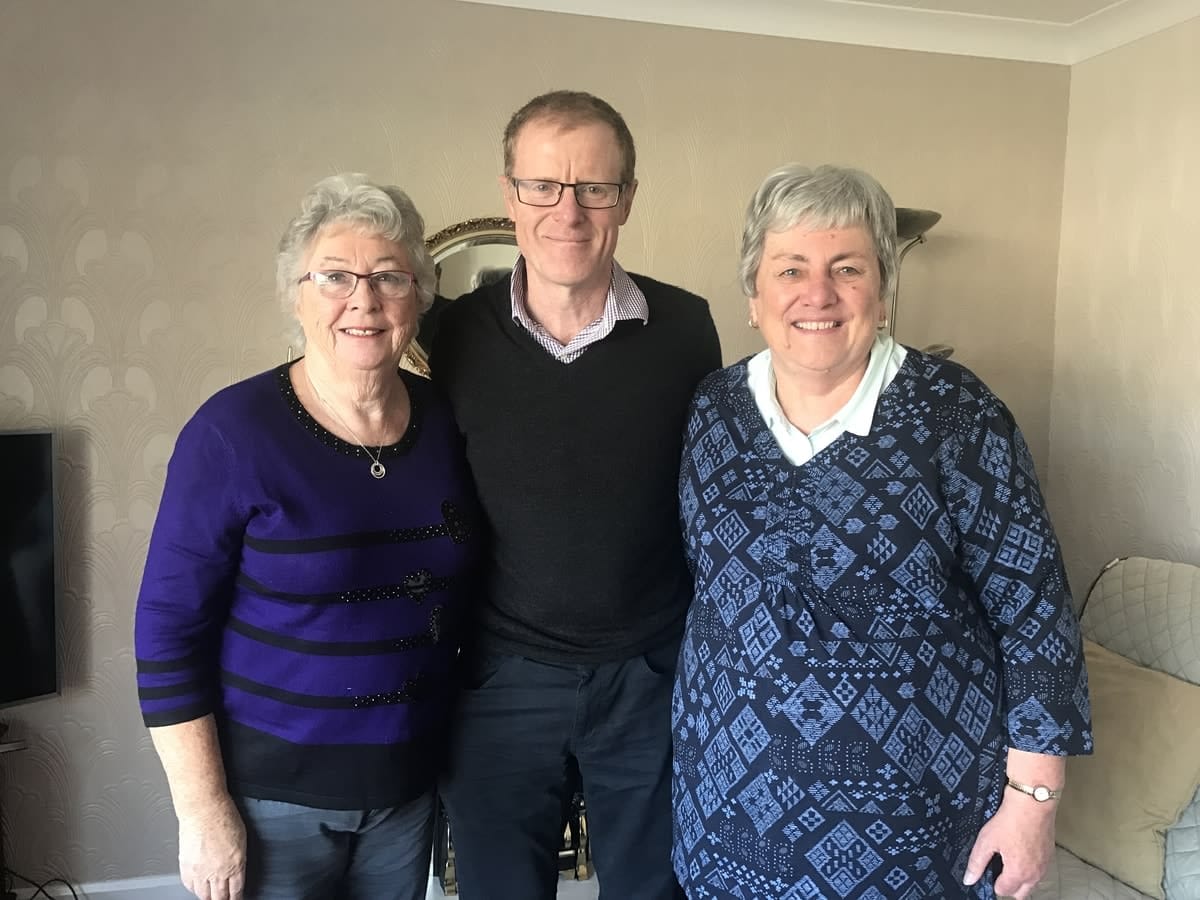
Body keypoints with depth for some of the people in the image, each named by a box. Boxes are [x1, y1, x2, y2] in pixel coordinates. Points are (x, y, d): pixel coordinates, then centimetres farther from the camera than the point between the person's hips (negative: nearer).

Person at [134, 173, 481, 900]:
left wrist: (466, 755, 8)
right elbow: (170, 629, -13)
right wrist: (204, 810, -12)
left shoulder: (445, 420, -3)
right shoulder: (235, 430, -16)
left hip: (410, 780, 4)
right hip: (272, 787, -4)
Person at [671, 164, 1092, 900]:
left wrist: (1033, 799, -9)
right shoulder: (715, 410, -3)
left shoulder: (955, 414, -15)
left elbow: (1034, 611, -11)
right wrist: (697, 725, 12)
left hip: (910, 801, -3)